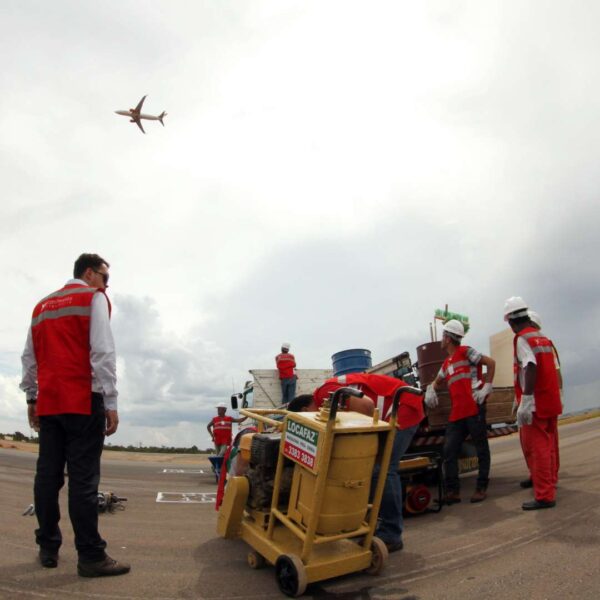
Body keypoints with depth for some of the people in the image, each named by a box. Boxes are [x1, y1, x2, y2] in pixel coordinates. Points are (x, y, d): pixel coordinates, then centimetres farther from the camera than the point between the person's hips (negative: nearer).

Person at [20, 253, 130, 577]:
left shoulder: (42, 305, 20)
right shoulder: (94, 298, -2)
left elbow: (29, 358, 21)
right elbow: (103, 352, -12)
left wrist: (31, 399, 26)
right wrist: (110, 403, -12)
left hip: (47, 403, 7)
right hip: (83, 402, -7)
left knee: (47, 475, 11)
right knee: (83, 478, -6)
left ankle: (48, 548, 21)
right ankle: (90, 556, -2)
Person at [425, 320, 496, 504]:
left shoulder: (465, 351, -1)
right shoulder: (446, 363, 21)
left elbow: (491, 362, -7)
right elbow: (437, 380, 33)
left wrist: (486, 388, -11)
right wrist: (430, 390, 11)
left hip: (474, 409, -7)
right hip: (456, 412, 8)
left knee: (481, 449, 6)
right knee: (449, 451, 1)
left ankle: (481, 488, 16)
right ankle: (453, 491, 7)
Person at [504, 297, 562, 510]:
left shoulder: (522, 339, -13)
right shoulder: (543, 338, 12)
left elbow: (531, 367, -26)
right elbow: (552, 368, 16)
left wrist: (525, 400, -28)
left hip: (535, 403, -9)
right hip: (551, 400, 9)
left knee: (535, 447, -5)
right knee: (549, 444, 22)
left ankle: (544, 496, -3)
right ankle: (550, 480, 38)